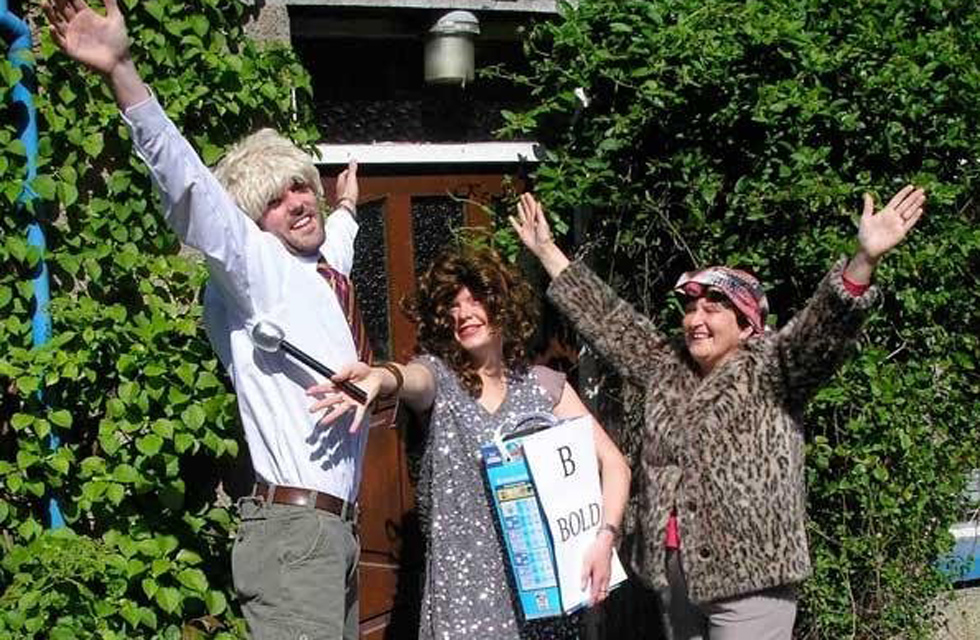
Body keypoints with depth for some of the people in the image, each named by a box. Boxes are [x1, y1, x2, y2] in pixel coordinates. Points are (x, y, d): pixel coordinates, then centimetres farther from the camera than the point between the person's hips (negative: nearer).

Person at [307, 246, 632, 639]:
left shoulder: (543, 384, 7)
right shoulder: (438, 376, 2)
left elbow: (613, 464, 5)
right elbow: (412, 377, -23)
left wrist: (604, 537, -10)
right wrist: (379, 377, -46)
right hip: (463, 587, -2)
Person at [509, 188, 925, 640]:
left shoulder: (769, 370, -3)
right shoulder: (666, 369, 13)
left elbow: (823, 328, -19)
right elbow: (606, 319, 19)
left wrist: (866, 258, -36)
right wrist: (546, 251, 22)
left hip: (748, 575, -6)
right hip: (674, 575, 6)